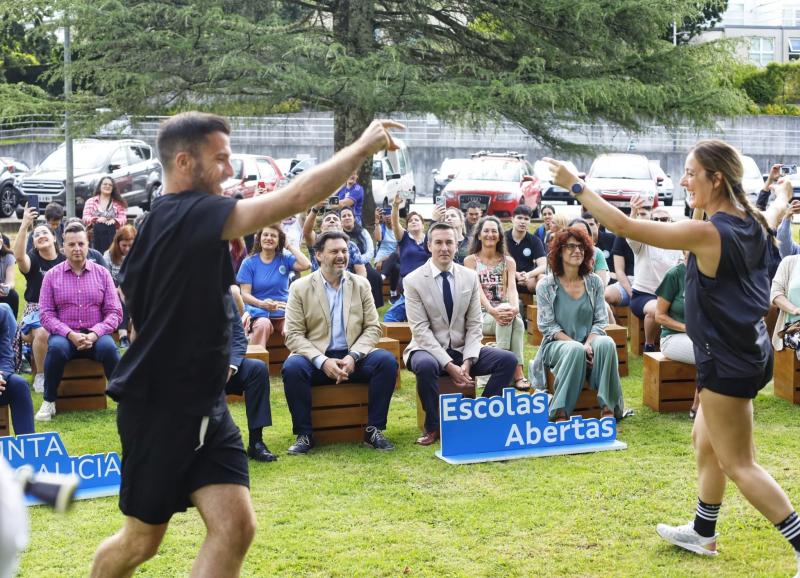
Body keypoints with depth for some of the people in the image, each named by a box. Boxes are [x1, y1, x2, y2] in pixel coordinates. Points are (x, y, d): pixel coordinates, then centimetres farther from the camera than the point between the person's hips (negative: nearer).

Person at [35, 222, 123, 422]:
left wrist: (94, 334, -16)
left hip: (96, 335, 0)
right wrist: (70, 334, -16)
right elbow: (46, 314, -1)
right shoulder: (52, 275, 4)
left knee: (108, 347, -33)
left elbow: (114, 312, 1)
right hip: (65, 335, 0)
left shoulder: (102, 273, 5)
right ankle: (49, 401, -15)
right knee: (56, 347, -33)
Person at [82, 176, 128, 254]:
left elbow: (123, 218, 3)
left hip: (113, 234, 0)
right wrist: (96, 219, -16)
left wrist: (114, 220, -18)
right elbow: (85, 218, 3)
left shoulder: (119, 203, 12)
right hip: (95, 234, 0)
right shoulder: (90, 201, 12)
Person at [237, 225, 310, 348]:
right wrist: (262, 304, -21)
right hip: (259, 312, -1)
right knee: (263, 324, -36)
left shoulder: (285, 259, 7)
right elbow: (245, 294, -2)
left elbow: (306, 265, -13)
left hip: (283, 312, 1)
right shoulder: (249, 263, 4)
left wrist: (289, 246, -2)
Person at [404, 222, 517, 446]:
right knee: (426, 365, -38)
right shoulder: (413, 281, -7)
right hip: (429, 350, -4)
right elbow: (420, 329, -13)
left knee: (508, 360, -17)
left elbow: (474, 325, 2)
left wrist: (468, 361, -15)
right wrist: (449, 365, -23)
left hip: (462, 350, 4)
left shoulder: (470, 277, 4)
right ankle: (433, 426, -16)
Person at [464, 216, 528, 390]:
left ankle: (516, 371, -39)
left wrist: (515, 307, -29)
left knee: (516, 320, -36)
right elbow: (477, 290, -10)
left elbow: (512, 288, -4)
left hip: (504, 313, 2)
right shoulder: (470, 260, 6)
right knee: (509, 319, -36)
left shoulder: (508, 262, 13)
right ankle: (516, 372, -39)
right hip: (481, 315, -2)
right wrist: (493, 311, -30)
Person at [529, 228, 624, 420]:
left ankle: (608, 408, -29)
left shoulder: (594, 282, 6)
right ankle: (561, 413, -32)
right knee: (575, 350, -37)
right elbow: (547, 326, -6)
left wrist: (588, 344, -17)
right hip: (557, 345, -2)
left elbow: (601, 321, 3)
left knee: (606, 343, -32)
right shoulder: (546, 286, -1)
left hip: (588, 341, 2)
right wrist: (576, 344, -18)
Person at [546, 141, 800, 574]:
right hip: (750, 352, 9)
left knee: (738, 464, 2)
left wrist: (575, 186, -15)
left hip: (727, 362, -9)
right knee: (706, 441, 23)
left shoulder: (707, 233, -24)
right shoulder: (754, 224, -1)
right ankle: (703, 533, 37)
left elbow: (625, 226, -22)